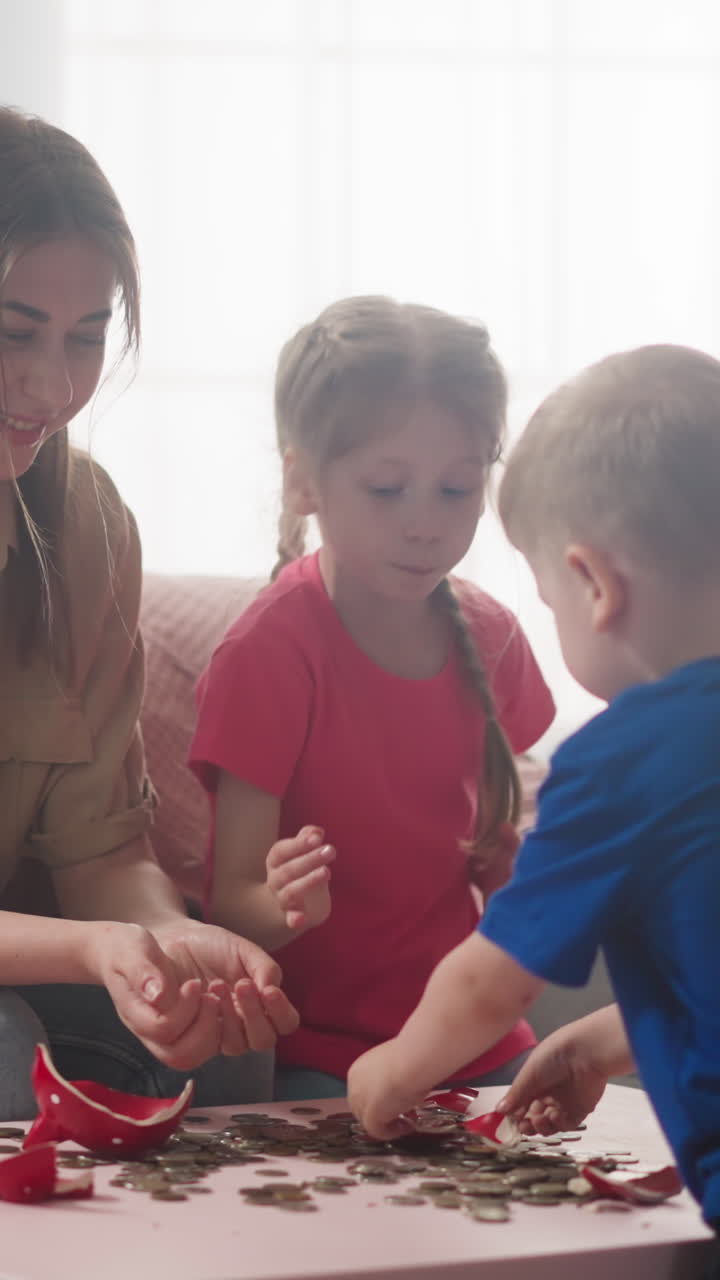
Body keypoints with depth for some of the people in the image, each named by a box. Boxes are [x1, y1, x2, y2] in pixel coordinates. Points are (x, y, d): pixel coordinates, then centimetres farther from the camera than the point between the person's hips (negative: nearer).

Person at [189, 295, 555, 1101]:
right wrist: (284, 907, -36)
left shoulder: (488, 638, 6)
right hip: (316, 1057, -5)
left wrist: (513, 862, -1)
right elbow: (230, 909, -14)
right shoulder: (270, 651, -12)